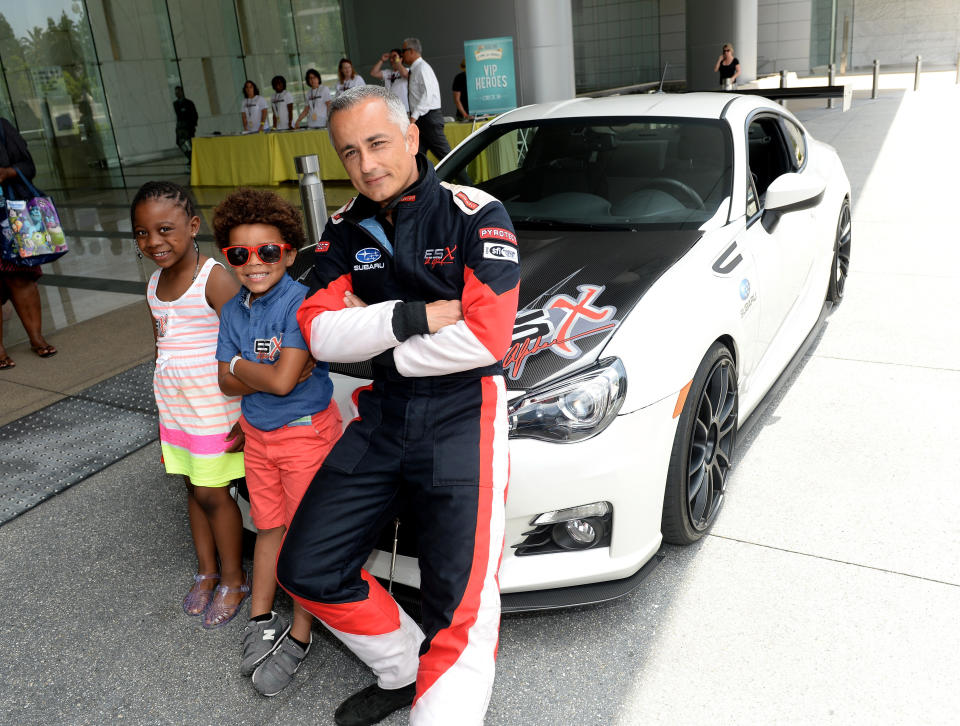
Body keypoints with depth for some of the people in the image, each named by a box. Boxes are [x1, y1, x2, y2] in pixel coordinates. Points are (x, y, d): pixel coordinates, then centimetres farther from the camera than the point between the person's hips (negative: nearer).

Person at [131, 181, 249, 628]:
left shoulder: (214, 279, -18)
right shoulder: (155, 284, 7)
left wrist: (245, 416, -20)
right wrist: (165, 412, 18)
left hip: (214, 410, -7)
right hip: (174, 407, 7)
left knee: (213, 494, 2)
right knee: (193, 489, 16)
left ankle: (233, 580, 21)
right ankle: (206, 571, 33)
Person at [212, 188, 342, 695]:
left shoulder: (300, 303, -20)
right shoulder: (233, 311, 3)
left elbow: (283, 380, -26)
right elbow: (227, 384, 0)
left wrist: (239, 364, -10)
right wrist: (270, 373, -16)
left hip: (306, 432, -6)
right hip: (257, 434, 7)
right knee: (270, 527, 19)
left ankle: (299, 636, 19)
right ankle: (260, 620, 34)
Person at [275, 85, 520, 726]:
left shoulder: (475, 215, -8)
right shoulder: (345, 231, 8)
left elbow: (486, 337, -18)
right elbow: (320, 334, -3)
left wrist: (375, 342, -9)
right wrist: (416, 318, -17)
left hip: (462, 414, -6)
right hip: (382, 416, 6)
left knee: (461, 607, -11)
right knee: (307, 570, 9)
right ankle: (403, 671, 28)